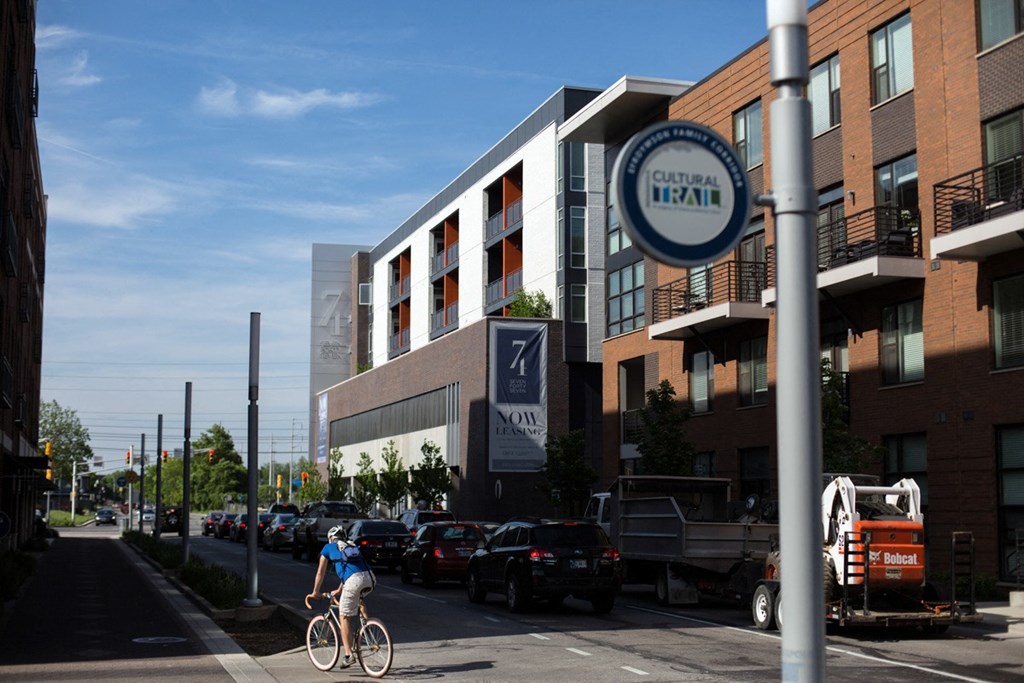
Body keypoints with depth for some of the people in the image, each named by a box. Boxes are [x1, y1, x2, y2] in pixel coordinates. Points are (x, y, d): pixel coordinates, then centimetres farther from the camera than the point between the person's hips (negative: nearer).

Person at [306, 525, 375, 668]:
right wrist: (339, 590, 58)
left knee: (344, 617, 5)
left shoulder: (328, 548, 23)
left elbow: (320, 573, 27)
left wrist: (315, 592, 40)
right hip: (369, 578, 5)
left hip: (354, 581, -5)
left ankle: (348, 655, 1)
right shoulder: (351, 546, 36)